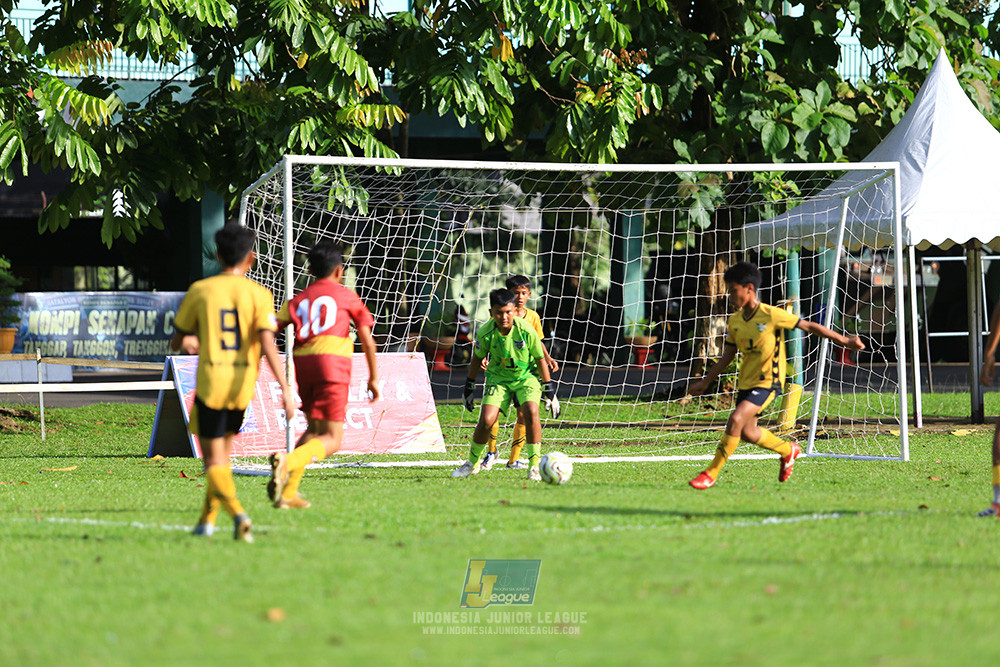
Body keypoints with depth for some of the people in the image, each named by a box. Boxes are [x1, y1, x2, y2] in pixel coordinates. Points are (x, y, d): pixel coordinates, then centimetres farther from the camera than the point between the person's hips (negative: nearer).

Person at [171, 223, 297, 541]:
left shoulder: (199, 291, -1)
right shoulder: (258, 294, -3)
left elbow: (177, 342, 7)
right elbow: (267, 344, -13)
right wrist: (285, 388, -15)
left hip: (210, 383, -2)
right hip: (242, 384, 2)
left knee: (214, 462, 1)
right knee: (223, 450, 22)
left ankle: (238, 513, -24)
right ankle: (208, 518, 25)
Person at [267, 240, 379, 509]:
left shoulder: (298, 300, 20)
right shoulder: (347, 296, 14)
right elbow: (367, 339, 12)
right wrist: (373, 377, 20)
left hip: (303, 364, 4)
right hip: (332, 364, -4)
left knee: (315, 429, 21)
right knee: (332, 439, -6)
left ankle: (288, 492, 8)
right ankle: (287, 462, -34)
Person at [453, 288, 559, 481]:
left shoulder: (525, 330, -21)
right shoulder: (485, 333, -17)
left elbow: (540, 359, -7)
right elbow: (478, 358, 3)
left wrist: (549, 390, -4)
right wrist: (469, 387, 10)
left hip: (527, 376, -1)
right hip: (499, 377, 1)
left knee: (531, 412, -27)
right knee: (486, 420, -15)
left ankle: (534, 466, -17)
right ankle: (472, 463, 10)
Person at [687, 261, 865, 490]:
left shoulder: (771, 315, -15)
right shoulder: (735, 320, 3)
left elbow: (809, 327, -8)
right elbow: (727, 356, 15)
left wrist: (844, 341, -5)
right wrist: (705, 381, 12)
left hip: (768, 382, -7)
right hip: (746, 382, 7)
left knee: (736, 420, -22)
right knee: (747, 432, 10)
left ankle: (711, 473, -16)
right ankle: (788, 451, 36)